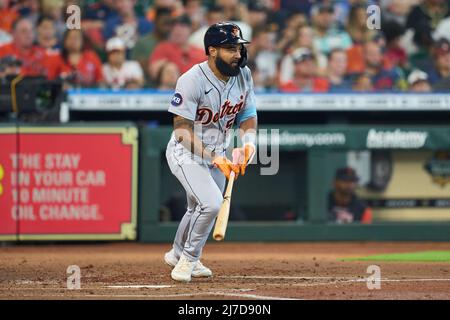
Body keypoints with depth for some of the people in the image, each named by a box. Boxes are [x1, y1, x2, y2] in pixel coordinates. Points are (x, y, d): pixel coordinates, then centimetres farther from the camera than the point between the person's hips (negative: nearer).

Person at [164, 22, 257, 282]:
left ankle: (178, 255, 46)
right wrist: (214, 158, -35)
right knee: (212, 203, -23)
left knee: (201, 210, 20)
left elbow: (248, 116, 4)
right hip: (186, 153, -7)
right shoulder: (192, 81, -27)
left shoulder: (243, 75, -6)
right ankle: (188, 259, -2)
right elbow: (182, 130, -26)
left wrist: (249, 142, -17)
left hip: (217, 155, 7)